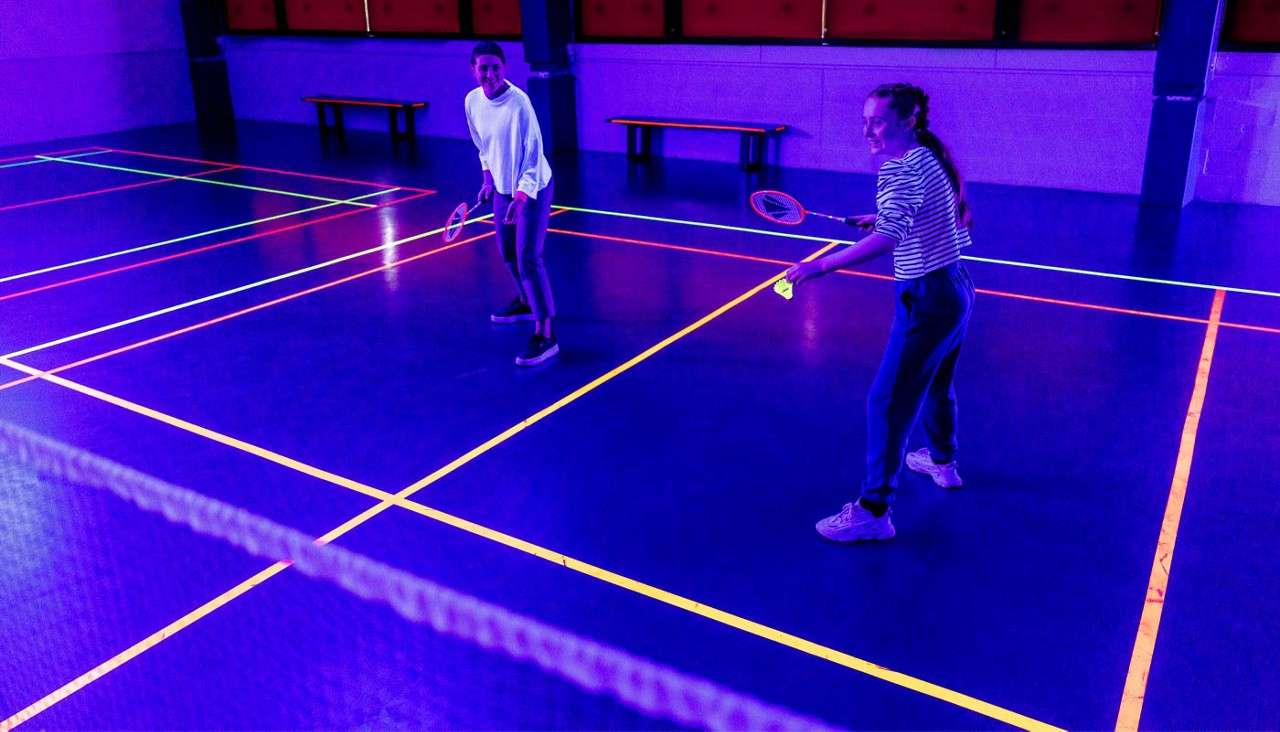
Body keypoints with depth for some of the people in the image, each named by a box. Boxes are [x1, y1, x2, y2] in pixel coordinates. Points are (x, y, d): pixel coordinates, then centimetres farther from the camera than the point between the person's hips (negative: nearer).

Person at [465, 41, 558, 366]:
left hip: (531, 189, -7)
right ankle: (525, 302, 45)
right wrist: (488, 177, 12)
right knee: (508, 253, 19)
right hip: (502, 187, 7)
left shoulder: (518, 103, -25)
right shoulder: (472, 101, -4)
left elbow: (534, 155, -25)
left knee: (528, 258, -15)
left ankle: (545, 335, -12)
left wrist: (521, 197, -31)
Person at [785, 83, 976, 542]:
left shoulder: (902, 169, -21)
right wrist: (876, 218, 22)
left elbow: (887, 239, -36)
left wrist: (820, 266, -42)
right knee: (935, 385, 28)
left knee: (887, 402, -6)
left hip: (927, 300, -10)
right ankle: (942, 462, 51)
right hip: (953, 289, 10)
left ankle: (873, 512, 0)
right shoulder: (928, 158, 8)